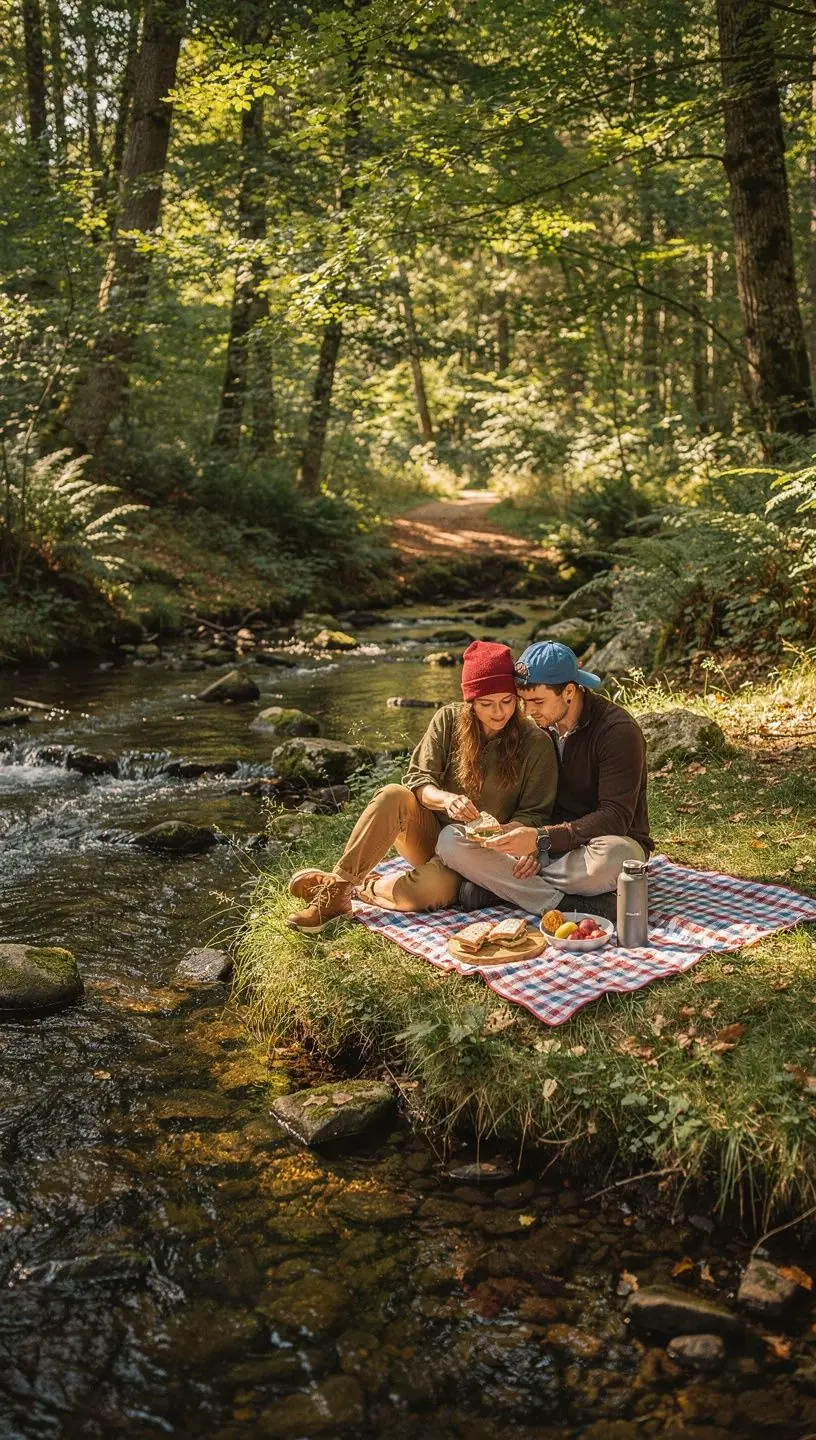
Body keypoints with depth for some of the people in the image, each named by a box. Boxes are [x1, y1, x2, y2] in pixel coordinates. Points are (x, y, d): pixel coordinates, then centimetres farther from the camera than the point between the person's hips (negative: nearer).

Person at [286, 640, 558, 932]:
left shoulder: (535, 743, -8)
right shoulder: (449, 720, -3)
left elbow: (533, 812, -2)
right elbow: (418, 779, -6)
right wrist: (445, 799, -28)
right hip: (431, 832, 3)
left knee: (431, 890, -37)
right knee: (393, 795, -32)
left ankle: (365, 887, -6)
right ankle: (337, 885, -28)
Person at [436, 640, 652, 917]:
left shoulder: (618, 730, -16)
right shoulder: (537, 727, 4)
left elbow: (615, 817, -22)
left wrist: (542, 839, -32)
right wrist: (527, 836, -16)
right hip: (547, 847, 5)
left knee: (613, 857, -43)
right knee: (450, 840, -17)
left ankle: (499, 885, -22)